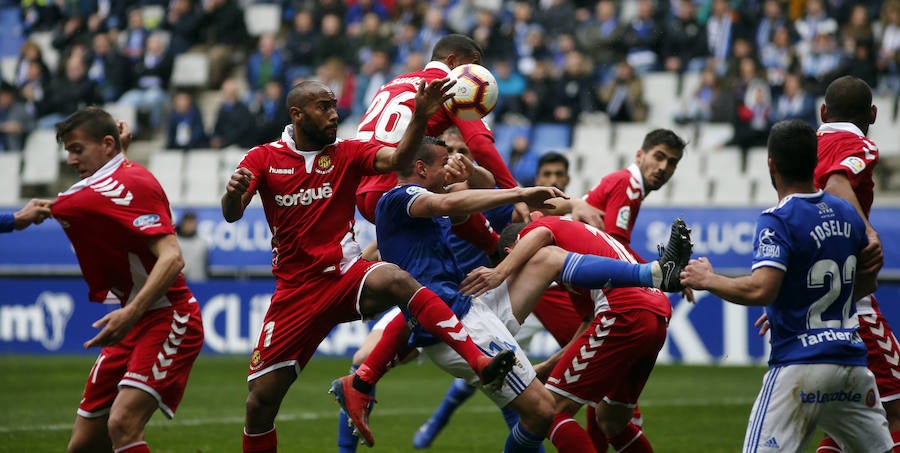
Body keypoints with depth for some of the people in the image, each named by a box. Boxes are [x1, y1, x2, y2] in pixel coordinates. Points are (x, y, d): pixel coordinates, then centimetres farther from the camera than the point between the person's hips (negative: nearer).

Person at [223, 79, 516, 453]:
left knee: (395, 280, -35)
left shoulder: (346, 153, 2)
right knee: (261, 399, -2)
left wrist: (420, 119, -33)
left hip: (345, 275, -1)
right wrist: (233, 192, -34)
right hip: (295, 291, 1)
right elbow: (231, 214, -10)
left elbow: (396, 159, -15)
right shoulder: (262, 159, 2)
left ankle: (480, 361, -44)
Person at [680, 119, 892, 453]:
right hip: (852, 360, 7)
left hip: (800, 364, -7)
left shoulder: (778, 220, -11)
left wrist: (708, 280, -7)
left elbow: (761, 290, -23)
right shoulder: (847, 213, 12)